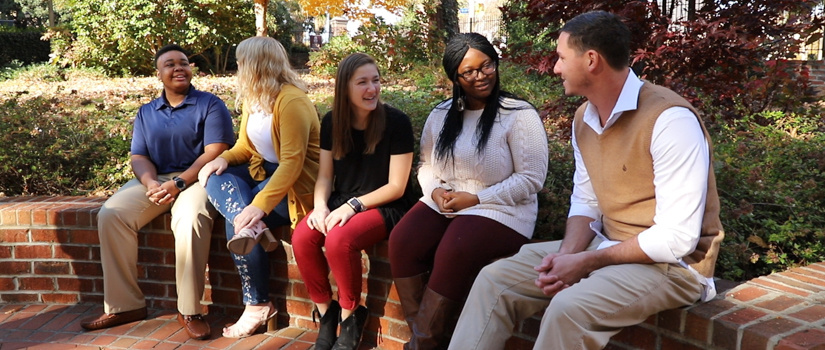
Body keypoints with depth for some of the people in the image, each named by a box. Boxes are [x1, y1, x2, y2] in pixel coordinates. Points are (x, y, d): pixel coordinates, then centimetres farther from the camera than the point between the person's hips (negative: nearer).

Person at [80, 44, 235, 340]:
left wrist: (178, 183, -22)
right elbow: (138, 157, 8)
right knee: (110, 215, -19)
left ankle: (189, 310, -27)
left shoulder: (210, 104, 0)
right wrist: (151, 183, -16)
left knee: (191, 219, -37)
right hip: (154, 180, 5)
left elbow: (215, 153, -11)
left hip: (196, 178, -5)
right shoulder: (145, 113, 16)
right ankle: (124, 305, -11)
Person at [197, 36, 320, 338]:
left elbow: (292, 162, -29)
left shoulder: (291, 101, -22)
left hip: (295, 182, -9)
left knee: (239, 218, -24)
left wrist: (259, 205, -37)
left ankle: (258, 306, -16)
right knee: (215, 177, -16)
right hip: (264, 171, 9)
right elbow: (244, 146, 13)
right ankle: (252, 227, -34)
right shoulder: (252, 98, 6)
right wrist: (223, 158, -11)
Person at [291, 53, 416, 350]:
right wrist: (321, 205, -14)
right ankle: (326, 314, -1)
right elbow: (325, 175, 7)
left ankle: (350, 317, -7)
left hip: (386, 207, -5)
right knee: (302, 238, -23)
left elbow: (396, 187, -13)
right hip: (342, 203, 5)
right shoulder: (331, 122, 1)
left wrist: (353, 205, -21)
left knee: (339, 240, -33)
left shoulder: (396, 122, -13)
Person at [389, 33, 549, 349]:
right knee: (401, 242, -23)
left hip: (499, 210, -5)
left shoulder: (519, 115, -7)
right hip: (442, 204, 5)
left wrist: (476, 199, -16)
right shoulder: (441, 115, 10)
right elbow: (426, 164, 18)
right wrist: (435, 190, -5)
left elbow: (531, 178, -11)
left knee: (453, 254, -33)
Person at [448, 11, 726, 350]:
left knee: (569, 308, -33)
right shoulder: (584, 118, 5)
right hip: (606, 247, 8)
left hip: (670, 262, -7)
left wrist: (585, 263, -20)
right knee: (494, 280, -6)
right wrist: (567, 254, -11)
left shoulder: (670, 118, -22)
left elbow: (677, 238, -23)